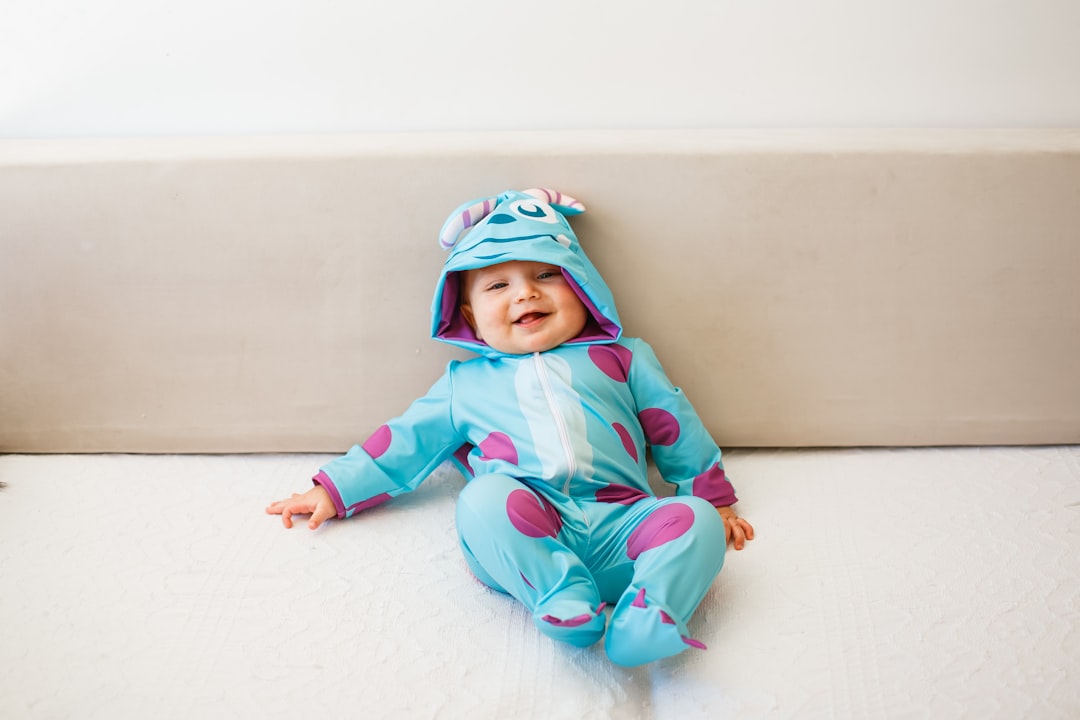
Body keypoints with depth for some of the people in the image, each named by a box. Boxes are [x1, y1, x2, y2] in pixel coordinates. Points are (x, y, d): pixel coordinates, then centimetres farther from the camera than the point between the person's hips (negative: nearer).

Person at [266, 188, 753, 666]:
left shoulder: (621, 359, 23)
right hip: (523, 540, -1)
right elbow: (406, 443, 27)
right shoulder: (466, 384, 25)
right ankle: (561, 598, -42)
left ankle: (648, 617, -43)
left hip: (619, 524, 1)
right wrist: (335, 491, 23)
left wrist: (712, 499, 20)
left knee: (693, 519, -26)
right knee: (484, 496, -33)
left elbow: (677, 429, 25)